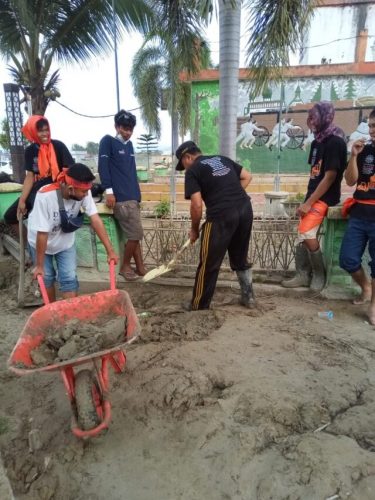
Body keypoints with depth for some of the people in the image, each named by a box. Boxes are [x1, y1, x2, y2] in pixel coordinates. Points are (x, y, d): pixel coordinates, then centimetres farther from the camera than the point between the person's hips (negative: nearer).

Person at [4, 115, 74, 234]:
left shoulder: (58, 146, -7)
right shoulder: (30, 150, 6)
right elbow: (30, 176, 3)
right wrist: (22, 200, -6)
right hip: (37, 189, 6)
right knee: (10, 216, 8)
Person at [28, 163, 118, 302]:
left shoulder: (83, 192, -27)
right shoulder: (45, 196, -36)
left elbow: (95, 220, -26)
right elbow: (42, 233, -31)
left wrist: (110, 250, -29)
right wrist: (39, 265, -22)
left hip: (65, 242, 2)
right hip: (40, 242, -2)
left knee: (69, 278, -4)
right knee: (47, 278, 9)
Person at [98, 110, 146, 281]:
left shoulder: (129, 145, 20)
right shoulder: (108, 141, -2)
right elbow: (103, 166, -11)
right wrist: (108, 190, -19)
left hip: (132, 196, 8)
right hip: (120, 197, -8)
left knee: (134, 235, 9)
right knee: (136, 234, -9)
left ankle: (140, 268, 16)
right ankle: (125, 266, 9)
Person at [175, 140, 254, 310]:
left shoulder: (193, 171, 3)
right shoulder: (222, 159, 22)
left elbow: (197, 204, -6)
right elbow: (247, 177, 23)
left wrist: (194, 229, 7)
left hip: (222, 215, -7)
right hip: (245, 208, 7)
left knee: (209, 264, 6)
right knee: (240, 258, 23)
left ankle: (199, 306, 18)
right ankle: (248, 296, 33)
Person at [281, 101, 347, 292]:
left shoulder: (335, 142, -13)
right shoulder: (317, 142, 13)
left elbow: (330, 176, -18)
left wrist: (309, 202, -18)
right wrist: (307, 199, 10)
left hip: (325, 197, -8)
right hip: (313, 195, 9)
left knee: (306, 234, -19)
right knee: (303, 235, 7)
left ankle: (319, 274, 1)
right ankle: (303, 275, 18)